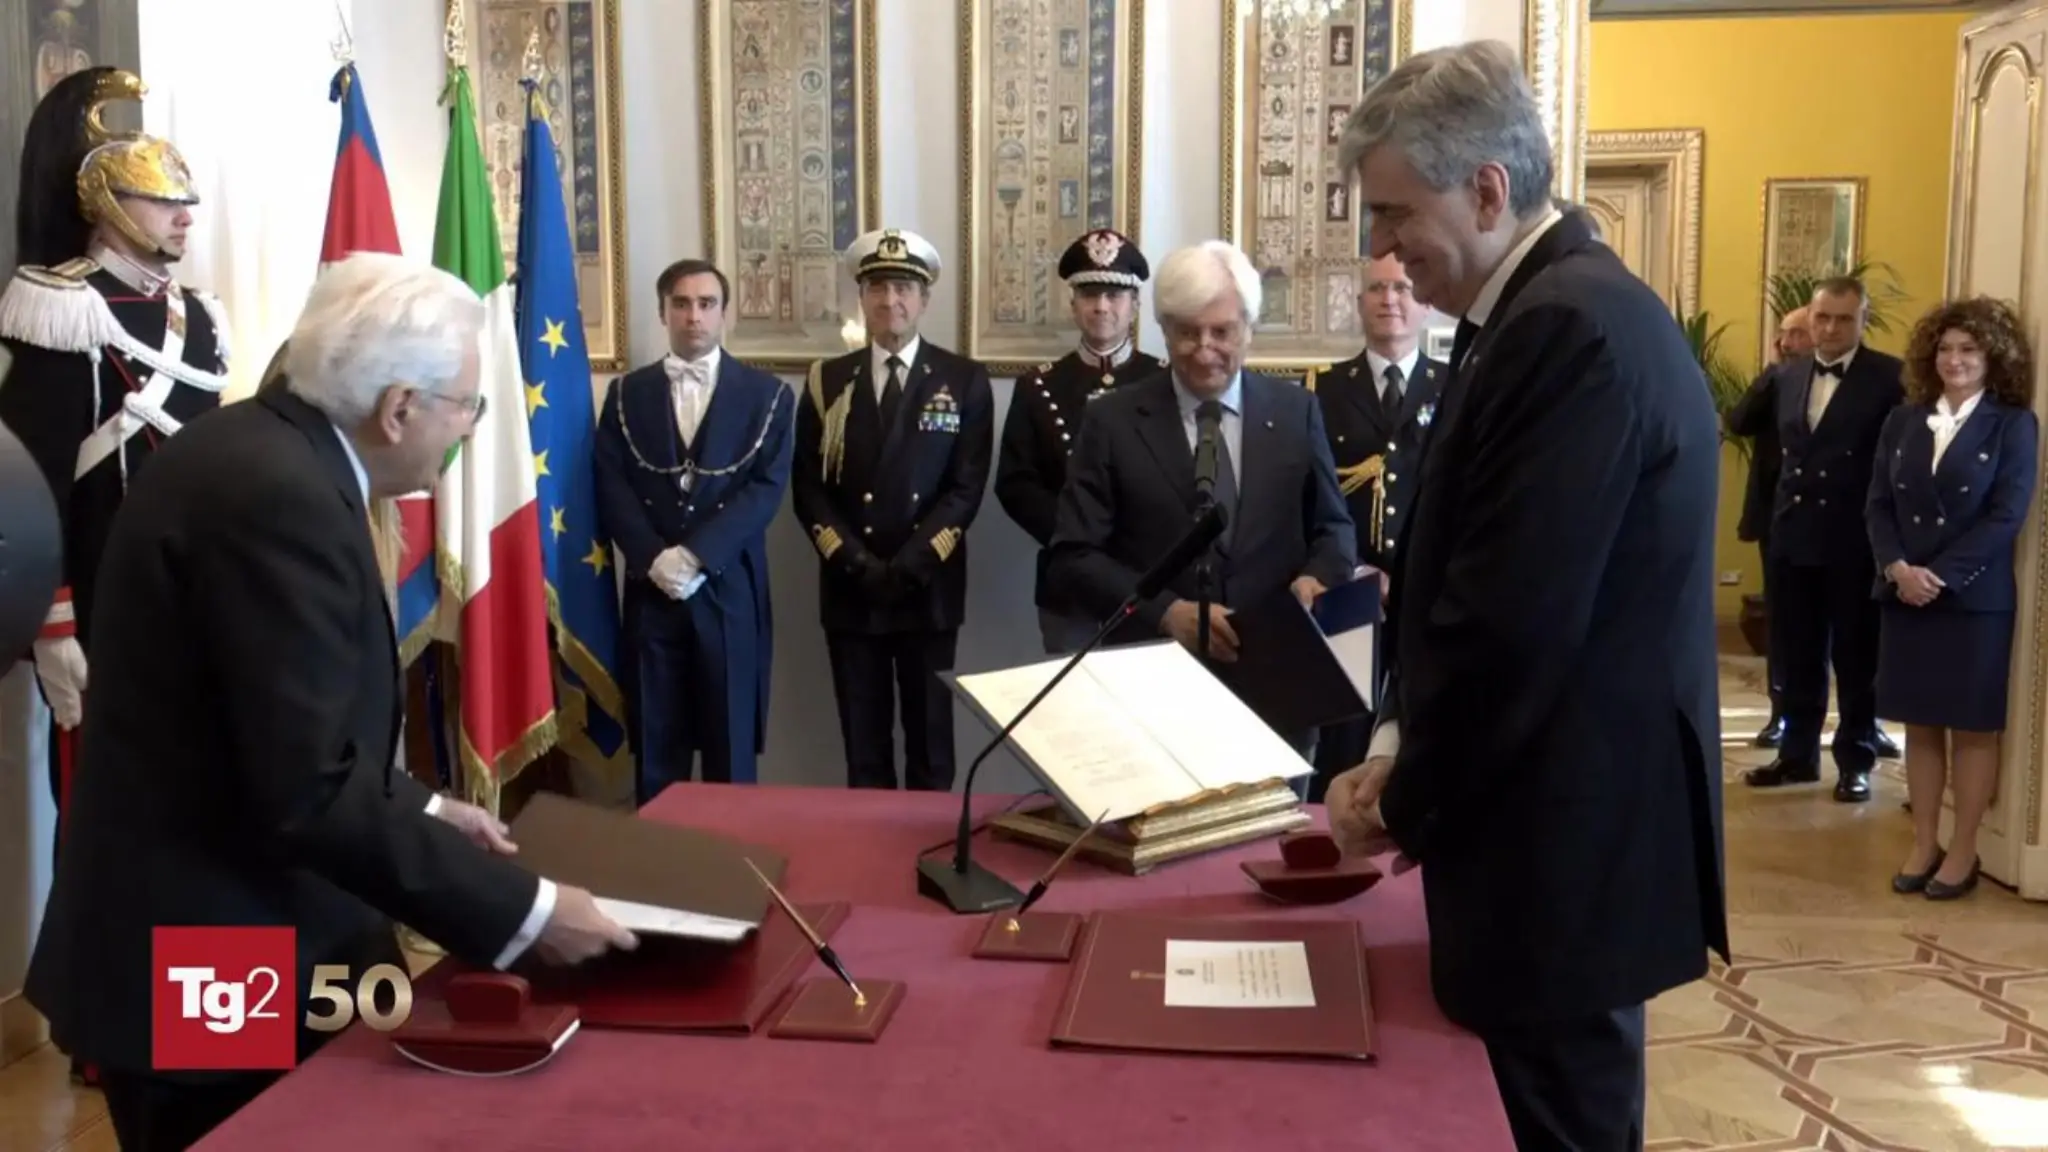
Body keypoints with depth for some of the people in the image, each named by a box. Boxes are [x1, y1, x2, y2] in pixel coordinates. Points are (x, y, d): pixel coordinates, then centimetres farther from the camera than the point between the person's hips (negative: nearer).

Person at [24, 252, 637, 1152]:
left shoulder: (261, 450, 6)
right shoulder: (277, 491, -24)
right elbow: (305, 792, -27)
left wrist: (422, 811, 13)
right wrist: (522, 910, -23)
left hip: (214, 940, 9)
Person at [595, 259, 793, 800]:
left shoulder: (767, 394, 4)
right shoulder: (627, 393, 10)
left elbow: (766, 488, -6)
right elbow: (611, 485, 2)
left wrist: (696, 554, -16)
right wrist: (653, 558, -13)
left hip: (729, 589, -1)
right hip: (652, 588, 2)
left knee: (732, 746, 4)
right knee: (656, 746, 6)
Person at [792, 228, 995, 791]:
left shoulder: (965, 381, 2)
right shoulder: (827, 381, 7)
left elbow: (966, 488, -5)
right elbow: (808, 486, 2)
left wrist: (908, 567, -14)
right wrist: (855, 563, -11)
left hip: (929, 591, -1)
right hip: (848, 592, 1)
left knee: (930, 741, 6)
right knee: (863, 745, 7)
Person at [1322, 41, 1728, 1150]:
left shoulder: (1573, 325, -22)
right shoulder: (1548, 309, 10)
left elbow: (1516, 619, -24)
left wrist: (1408, 800, -10)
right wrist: (1398, 747, 5)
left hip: (1569, 831, -9)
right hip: (1558, 811, 9)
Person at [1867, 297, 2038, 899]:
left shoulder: (2013, 425, -3)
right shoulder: (1902, 420, 8)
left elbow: (2006, 515, -11)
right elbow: (1878, 504, 4)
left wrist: (1940, 576, -17)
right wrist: (1898, 567, -13)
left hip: (1976, 598, -3)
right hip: (1905, 594, 4)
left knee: (1973, 728, 5)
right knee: (1920, 725, 9)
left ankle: (1963, 851, 15)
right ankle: (1925, 843, 19)